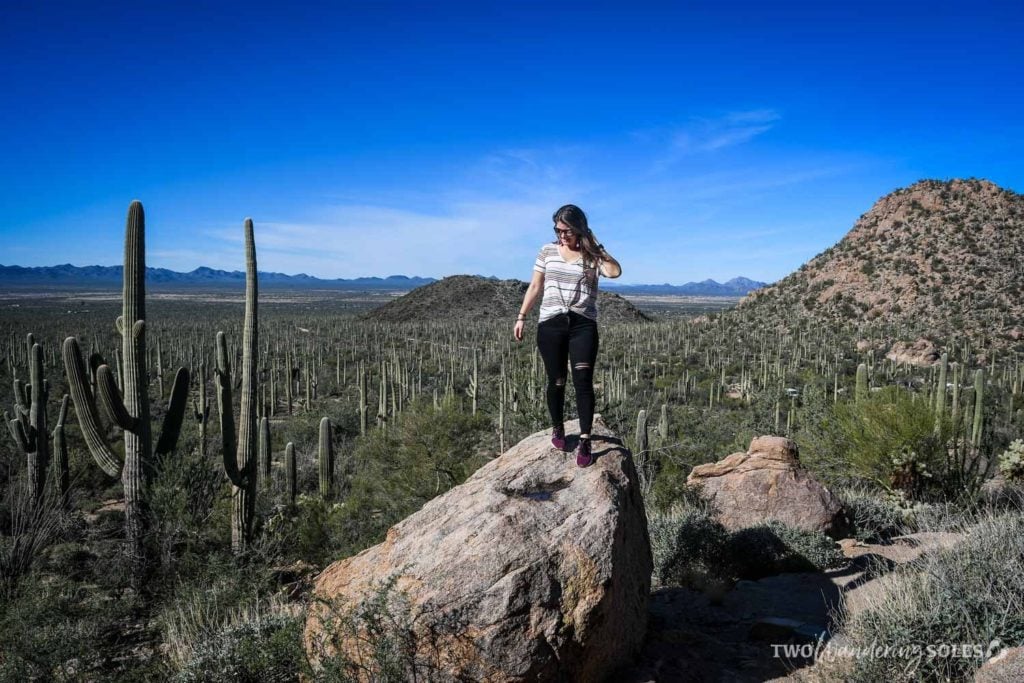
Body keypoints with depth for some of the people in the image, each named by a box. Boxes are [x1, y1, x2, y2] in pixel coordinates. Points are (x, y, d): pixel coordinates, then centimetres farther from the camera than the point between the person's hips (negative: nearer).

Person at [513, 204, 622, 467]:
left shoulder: (593, 254, 1)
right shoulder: (547, 251, 8)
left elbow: (615, 272, -19)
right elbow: (535, 287, 12)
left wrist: (595, 245, -12)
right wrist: (521, 317, 9)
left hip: (583, 325, -2)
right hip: (550, 324, 2)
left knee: (583, 381, -9)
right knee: (556, 381, 8)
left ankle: (585, 441, -6)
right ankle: (557, 428, 30)